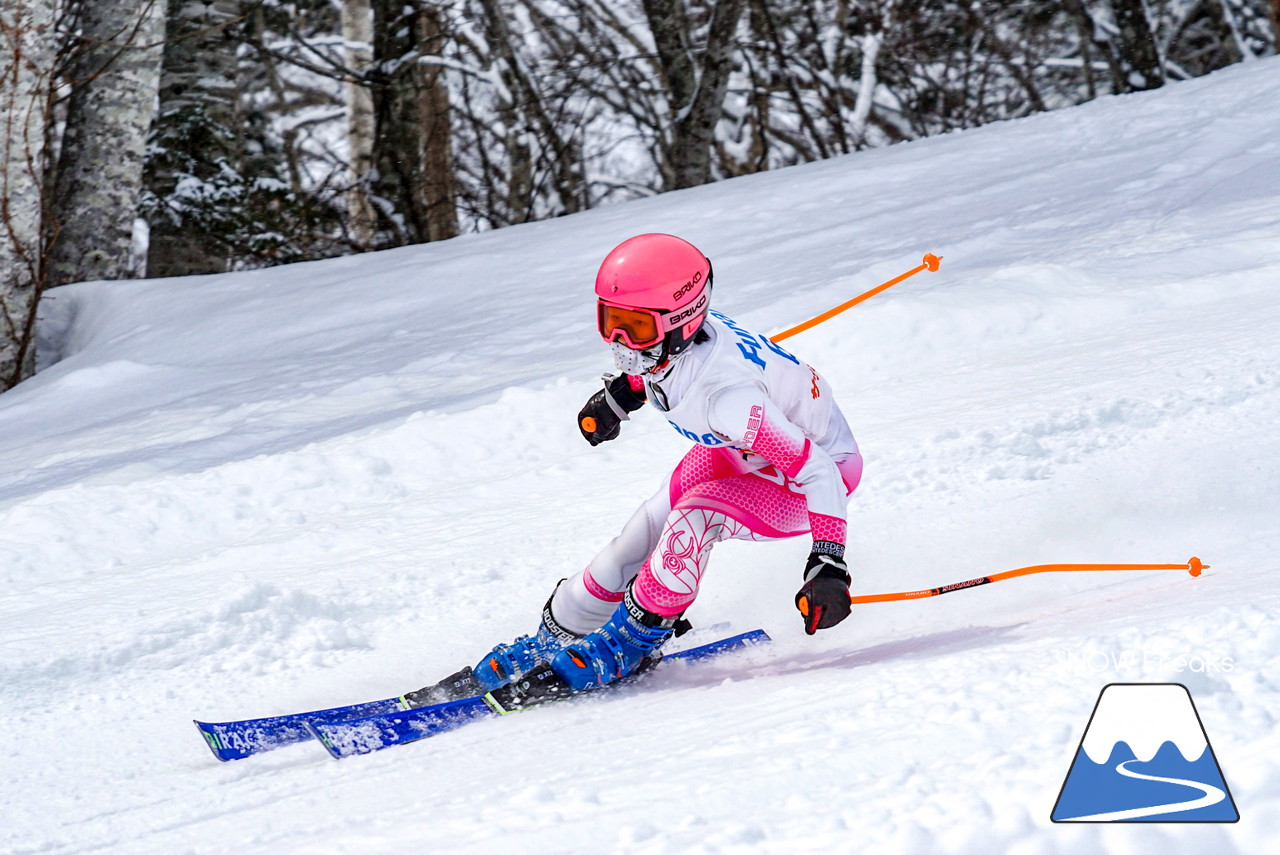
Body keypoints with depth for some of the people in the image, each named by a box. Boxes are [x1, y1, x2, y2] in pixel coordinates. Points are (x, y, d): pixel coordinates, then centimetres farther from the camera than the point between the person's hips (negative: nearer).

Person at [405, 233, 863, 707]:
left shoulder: (725, 397, -41)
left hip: (821, 463, -8)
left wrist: (828, 565, -45)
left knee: (692, 519, -31)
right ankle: (546, 644, 16)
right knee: (634, 544, -1)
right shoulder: (667, 334, -19)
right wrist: (621, 392, 3)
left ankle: (628, 644, -11)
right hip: (736, 454, 8)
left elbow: (817, 472, -39)